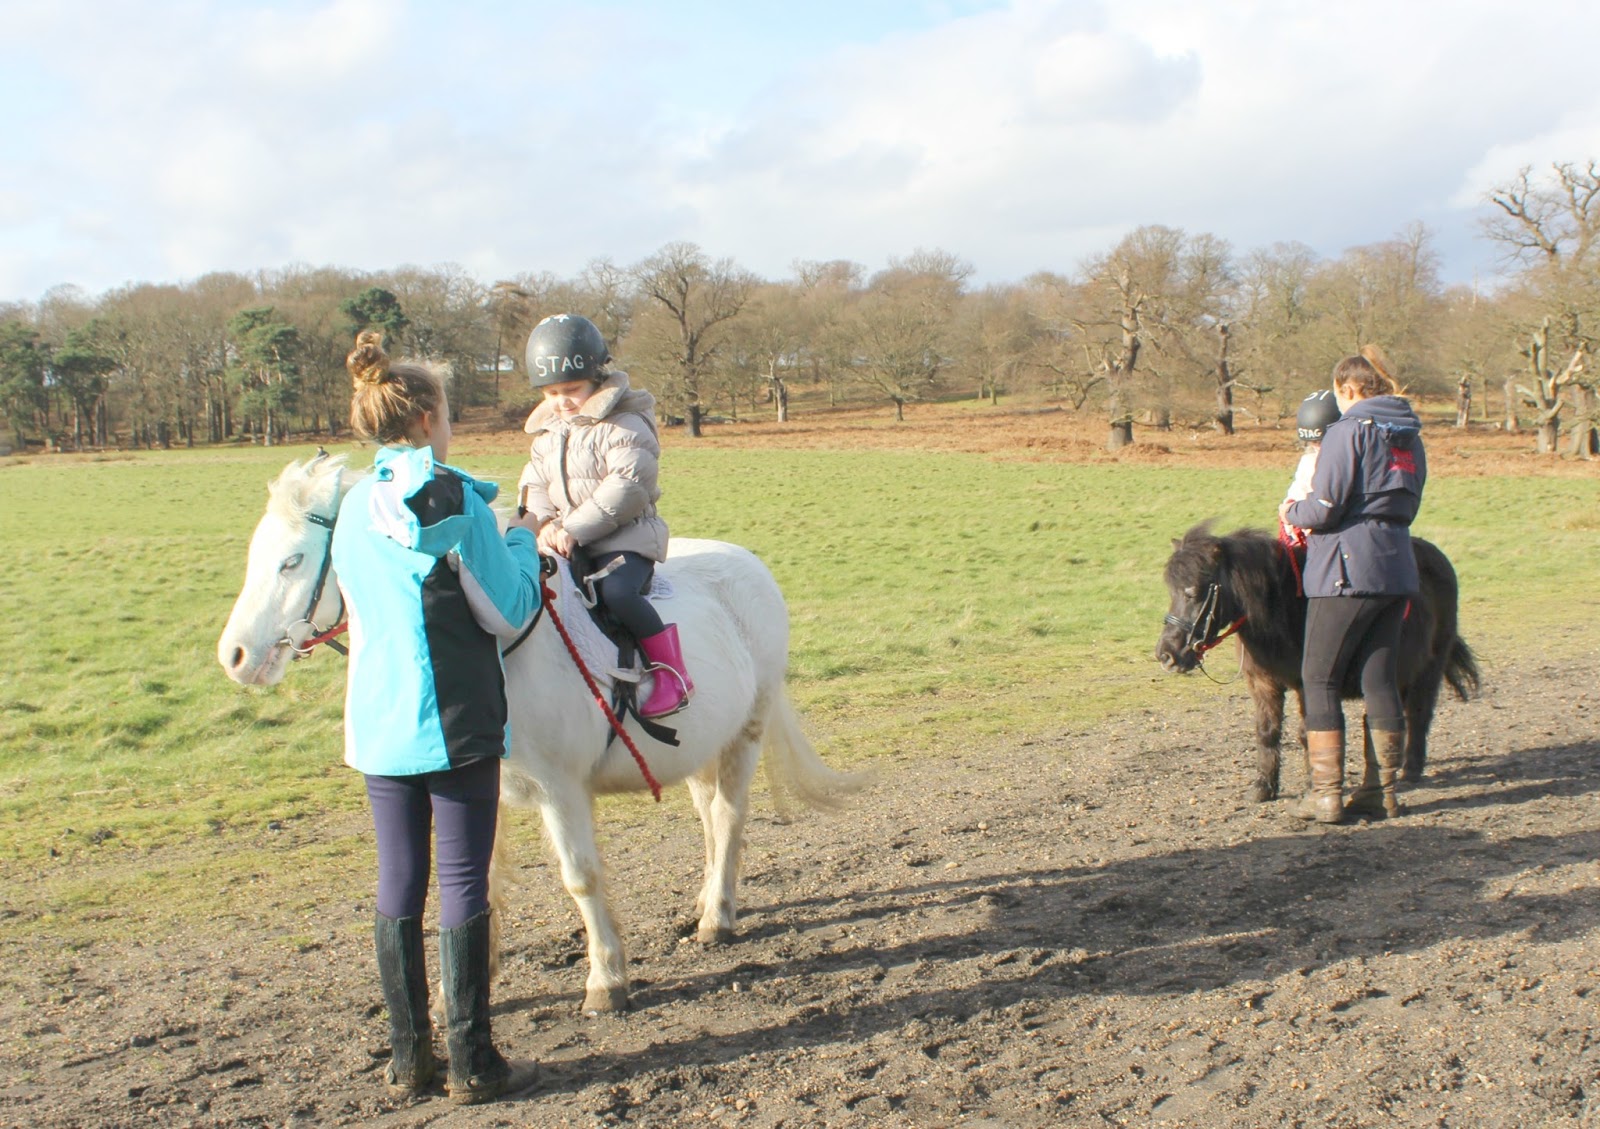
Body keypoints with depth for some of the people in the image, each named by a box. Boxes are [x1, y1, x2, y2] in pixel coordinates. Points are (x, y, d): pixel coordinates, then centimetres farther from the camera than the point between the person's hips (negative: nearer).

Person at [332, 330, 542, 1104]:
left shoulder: (354, 510, 5)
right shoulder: (455, 502, -13)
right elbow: (509, 613, -9)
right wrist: (523, 544, 8)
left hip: (376, 722, 6)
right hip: (457, 721, -5)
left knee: (398, 887, 12)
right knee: (463, 887, 2)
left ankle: (407, 1059, 21)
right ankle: (472, 1063, 9)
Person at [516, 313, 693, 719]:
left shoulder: (624, 426, -7)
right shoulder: (546, 435, 17)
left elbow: (626, 487, -17)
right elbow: (534, 486, 14)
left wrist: (574, 530, -22)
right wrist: (544, 524, -10)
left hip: (626, 536, -6)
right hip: (566, 545, 7)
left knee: (616, 592, -33)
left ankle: (672, 672, -17)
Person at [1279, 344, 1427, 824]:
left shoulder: (1347, 430, -9)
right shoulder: (1409, 437, 15)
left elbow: (1325, 509, -15)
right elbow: (1406, 506, 18)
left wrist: (1293, 512, 6)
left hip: (1347, 569, -7)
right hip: (1397, 567, 7)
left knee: (1319, 678, 2)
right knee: (1381, 681, 11)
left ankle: (1327, 793, 0)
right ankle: (1382, 791, 15)